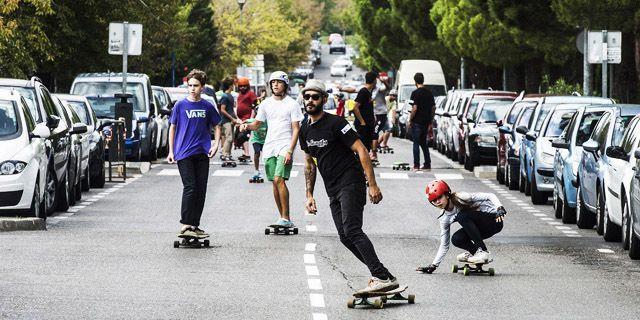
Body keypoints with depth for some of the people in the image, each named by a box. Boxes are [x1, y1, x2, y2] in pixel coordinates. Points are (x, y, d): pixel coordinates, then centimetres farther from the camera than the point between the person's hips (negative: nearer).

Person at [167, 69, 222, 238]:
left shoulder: (207, 107, 6)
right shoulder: (180, 105, 0)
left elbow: (216, 126, 16)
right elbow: (172, 128, 6)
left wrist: (216, 145, 0)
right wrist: (171, 151, 2)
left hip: (202, 154, 3)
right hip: (184, 154, -3)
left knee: (201, 191, 5)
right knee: (190, 189, -13)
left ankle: (195, 225, 13)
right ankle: (185, 226, -13)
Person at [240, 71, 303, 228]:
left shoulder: (292, 104, -2)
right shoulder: (266, 104, 12)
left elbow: (296, 129, -5)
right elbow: (257, 124, 18)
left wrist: (290, 151, -14)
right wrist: (247, 125, -6)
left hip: (285, 146, -6)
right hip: (269, 147, 6)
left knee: (279, 179, -20)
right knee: (275, 182, 6)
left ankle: (286, 218, -20)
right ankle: (283, 218, 13)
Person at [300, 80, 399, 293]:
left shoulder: (335, 123, -11)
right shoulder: (305, 130, 13)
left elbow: (361, 151, -14)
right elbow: (309, 164, 25)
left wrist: (373, 185, -19)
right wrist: (309, 195, 19)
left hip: (351, 184, -8)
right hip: (333, 191, 8)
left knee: (351, 230, -24)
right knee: (345, 237, 2)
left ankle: (382, 277, -31)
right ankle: (381, 275, 8)